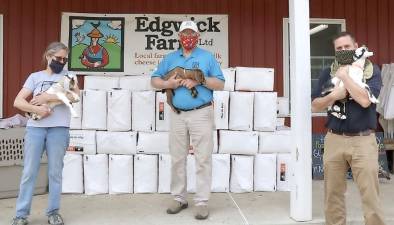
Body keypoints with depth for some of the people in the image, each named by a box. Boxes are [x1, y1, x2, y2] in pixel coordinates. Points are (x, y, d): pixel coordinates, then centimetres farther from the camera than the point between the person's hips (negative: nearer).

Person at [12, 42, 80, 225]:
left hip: (59, 129, 0)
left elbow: (75, 95, -10)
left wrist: (47, 97, -13)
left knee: (55, 172, 5)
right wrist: (36, 109, -14)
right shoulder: (35, 76, 10)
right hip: (35, 128, 1)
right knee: (29, 171, 3)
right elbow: (18, 102, 4)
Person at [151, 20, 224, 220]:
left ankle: (202, 202, 5)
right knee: (177, 158, 9)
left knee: (203, 159, -3)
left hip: (201, 114, -3)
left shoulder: (207, 57, 5)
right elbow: (154, 80, 13)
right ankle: (179, 198, 22)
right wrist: (167, 84, -8)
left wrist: (199, 80, -14)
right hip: (177, 115, 4)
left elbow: (220, 84, 1)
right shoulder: (170, 58, 13)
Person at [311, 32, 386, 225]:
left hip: (363, 140, -2)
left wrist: (344, 76, -12)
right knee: (332, 194, 10)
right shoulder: (328, 73, 8)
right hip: (334, 139, 3)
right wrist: (333, 96, -12)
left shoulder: (372, 71, 1)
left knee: (370, 194, -1)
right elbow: (315, 106, 5)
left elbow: (365, 100, -16)